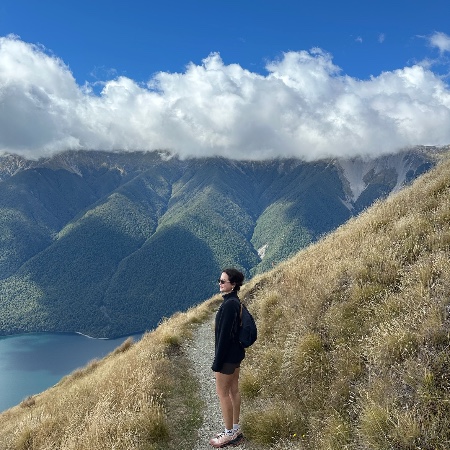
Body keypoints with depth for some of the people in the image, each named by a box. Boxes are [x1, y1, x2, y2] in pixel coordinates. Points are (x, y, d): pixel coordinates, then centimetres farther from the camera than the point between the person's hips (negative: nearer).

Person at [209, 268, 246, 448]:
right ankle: (235, 429, 28)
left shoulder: (229, 305, -24)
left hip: (227, 355, -9)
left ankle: (230, 434, 16)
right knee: (233, 390, 17)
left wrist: (217, 362, -18)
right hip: (235, 353, 9)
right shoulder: (235, 302, 6)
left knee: (222, 392, 4)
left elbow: (225, 335, -23)